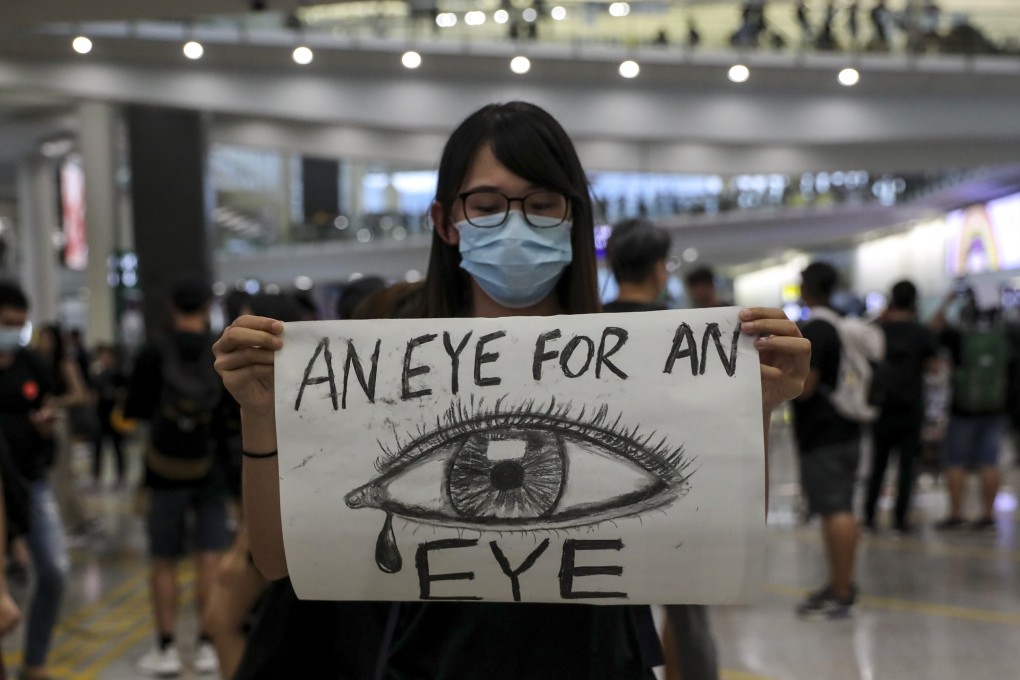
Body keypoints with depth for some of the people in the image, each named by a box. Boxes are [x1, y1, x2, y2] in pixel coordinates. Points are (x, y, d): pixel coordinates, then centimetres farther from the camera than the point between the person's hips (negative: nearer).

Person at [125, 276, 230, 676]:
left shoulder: (153, 355, -9)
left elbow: (133, 410, -1)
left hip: (166, 472, -1)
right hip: (213, 468, 1)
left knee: (164, 562, 8)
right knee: (211, 559, 5)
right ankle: (209, 646, 7)